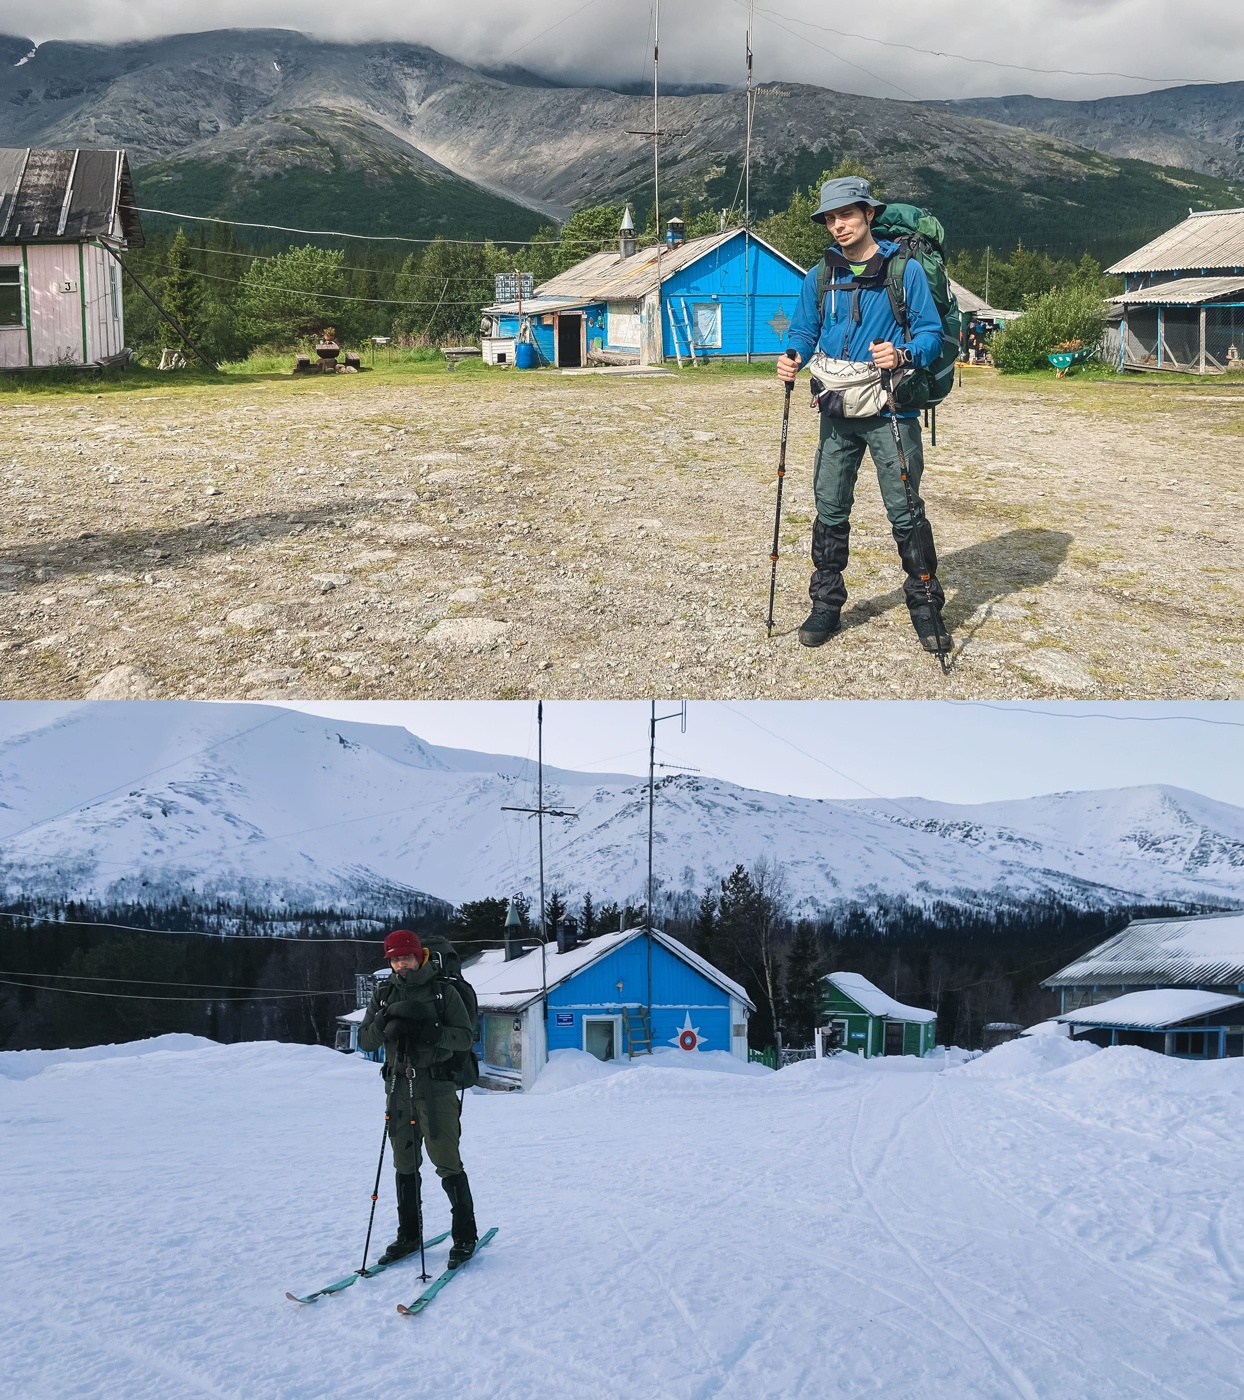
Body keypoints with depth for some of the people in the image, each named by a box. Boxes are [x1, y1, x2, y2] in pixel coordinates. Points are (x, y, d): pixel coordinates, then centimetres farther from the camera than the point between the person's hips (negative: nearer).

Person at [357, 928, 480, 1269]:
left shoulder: (443, 991, -3)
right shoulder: (384, 994, 8)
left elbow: (465, 1037, -7)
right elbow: (365, 1041, 5)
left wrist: (429, 1031, -22)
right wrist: (386, 1023, -15)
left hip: (436, 1086, -4)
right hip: (398, 1086, 5)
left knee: (448, 1164, -6)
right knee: (405, 1165, 12)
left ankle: (465, 1236, 5)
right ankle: (409, 1236, 24)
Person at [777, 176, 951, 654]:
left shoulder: (904, 270, -3)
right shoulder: (819, 277, 10)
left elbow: (930, 331, -4)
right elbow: (803, 331, 14)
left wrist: (903, 354, -24)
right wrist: (793, 357, -8)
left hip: (892, 411, -4)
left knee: (905, 511, -2)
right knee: (830, 509, 7)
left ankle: (925, 606, 9)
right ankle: (826, 604, 18)